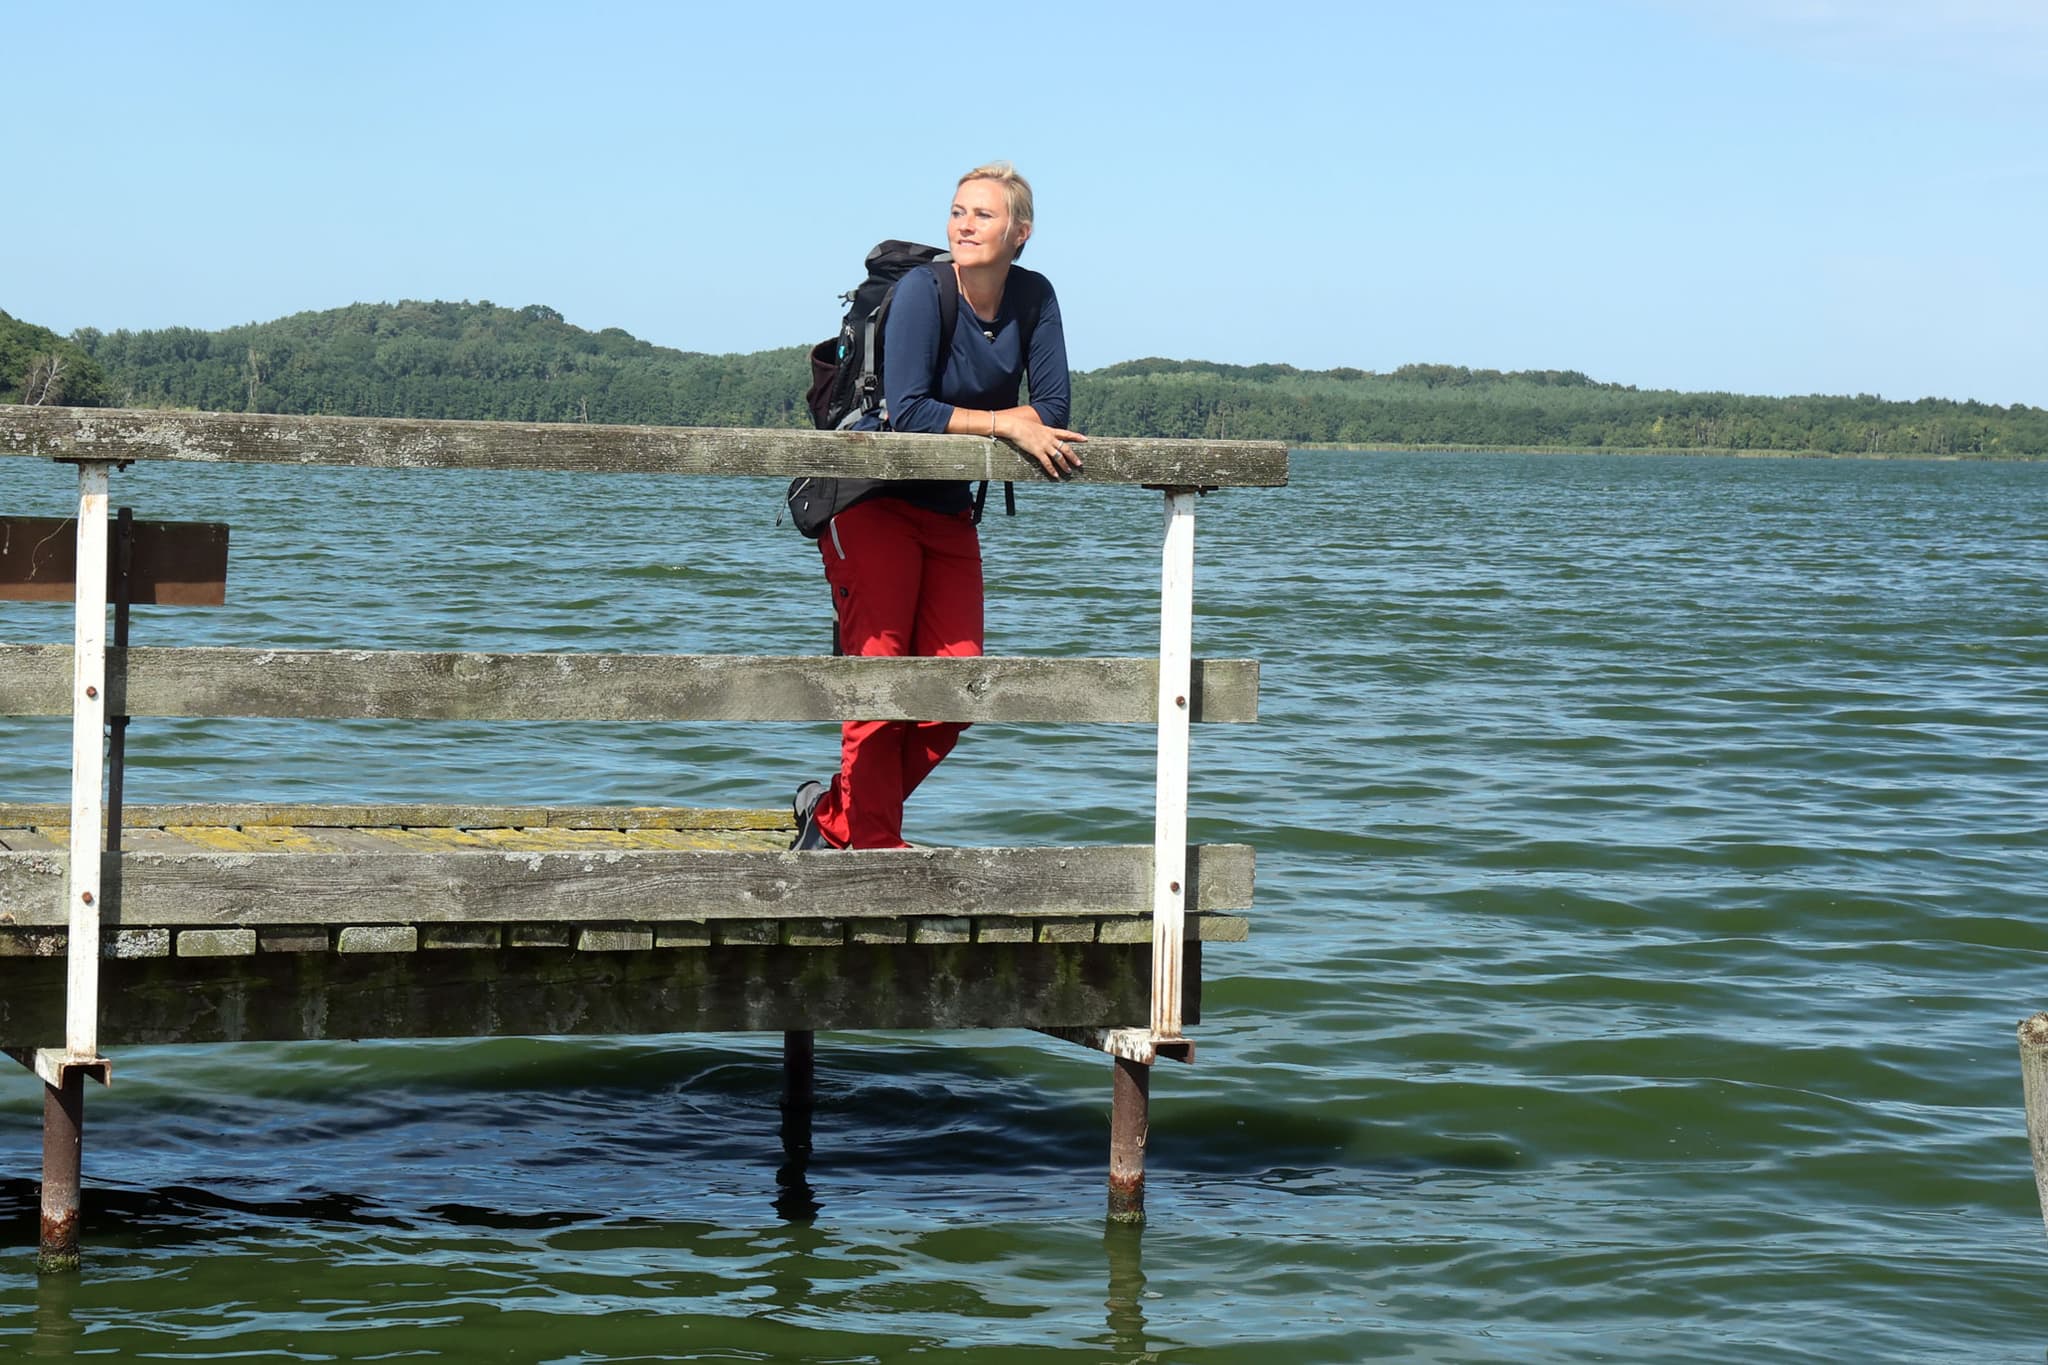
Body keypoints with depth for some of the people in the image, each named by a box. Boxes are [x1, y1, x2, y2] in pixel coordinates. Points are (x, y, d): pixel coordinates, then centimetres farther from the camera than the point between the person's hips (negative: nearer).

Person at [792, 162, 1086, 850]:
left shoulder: (1033, 297, -1)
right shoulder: (923, 290, -17)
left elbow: (1053, 412, -5)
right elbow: (906, 410, -24)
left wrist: (966, 423, -18)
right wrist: (1005, 424, -27)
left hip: (950, 512, 6)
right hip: (871, 502, -6)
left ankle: (834, 816, 16)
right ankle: (874, 845, 0)